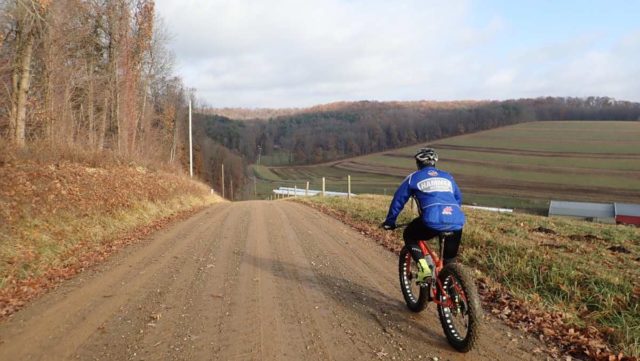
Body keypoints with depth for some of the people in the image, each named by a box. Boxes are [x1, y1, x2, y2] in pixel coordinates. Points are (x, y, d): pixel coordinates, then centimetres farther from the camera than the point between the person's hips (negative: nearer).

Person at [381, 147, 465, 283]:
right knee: (450, 260, 25)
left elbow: (398, 200, 20)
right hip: (457, 222, 4)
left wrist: (390, 221, 32)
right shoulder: (447, 177, 27)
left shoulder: (414, 177, 16)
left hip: (433, 221, -4)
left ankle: (424, 269, 6)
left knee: (409, 236, 22)